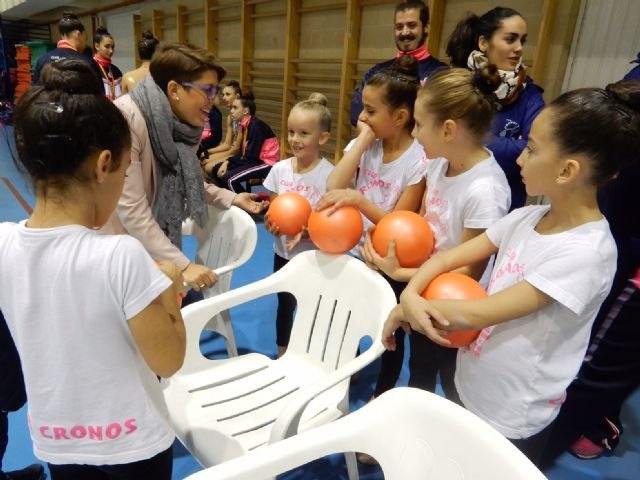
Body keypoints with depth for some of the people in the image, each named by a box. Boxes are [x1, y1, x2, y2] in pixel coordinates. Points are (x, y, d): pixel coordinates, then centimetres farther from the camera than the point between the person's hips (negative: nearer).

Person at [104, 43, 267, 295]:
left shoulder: (178, 122, -5)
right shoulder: (125, 120, -28)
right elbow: (132, 210, -29)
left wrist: (232, 198, -2)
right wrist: (182, 265, -30)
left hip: (154, 244, 7)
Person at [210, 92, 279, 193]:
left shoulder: (256, 126, -18)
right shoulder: (245, 124, 6)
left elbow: (252, 157, -20)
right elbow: (243, 152, 10)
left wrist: (229, 163, -12)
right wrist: (227, 162, -5)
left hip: (267, 163, -9)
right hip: (255, 160, 9)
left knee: (228, 178, -24)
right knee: (216, 170, 7)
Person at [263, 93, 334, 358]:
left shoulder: (329, 174, -17)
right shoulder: (279, 169, -4)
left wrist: (309, 231, -30)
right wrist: (271, 221, -16)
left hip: (315, 256, -4)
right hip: (283, 252, 5)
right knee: (285, 303, 21)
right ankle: (282, 355, 43)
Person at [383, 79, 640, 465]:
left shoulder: (585, 253, -27)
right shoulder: (526, 218, -7)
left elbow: (480, 314, -28)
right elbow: (448, 258, -5)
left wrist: (407, 308, -16)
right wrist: (409, 296, -23)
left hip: (512, 419, -6)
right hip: (469, 387, 6)